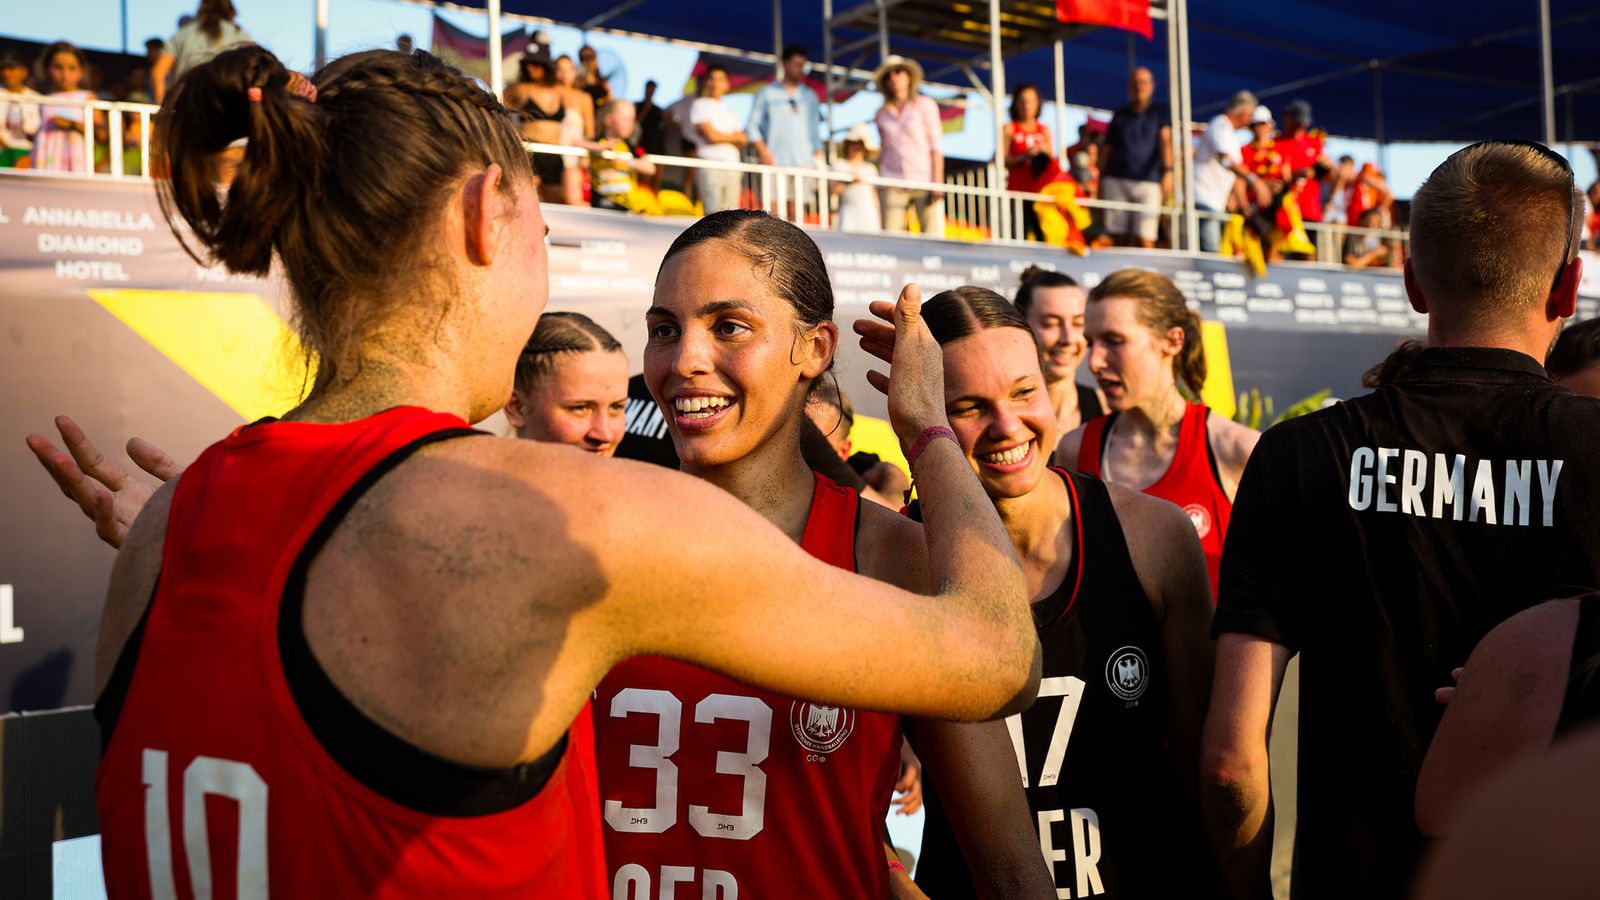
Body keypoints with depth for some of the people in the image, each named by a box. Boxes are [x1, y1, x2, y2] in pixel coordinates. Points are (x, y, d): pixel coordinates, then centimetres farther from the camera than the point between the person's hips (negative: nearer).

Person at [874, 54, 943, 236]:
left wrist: (938, 181, -8)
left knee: (932, 237, -9)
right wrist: (878, 183, 8)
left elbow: (936, 146, 1)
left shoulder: (925, 105, 7)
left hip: (924, 180, -2)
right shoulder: (881, 114, 13)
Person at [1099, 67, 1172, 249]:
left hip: (1148, 182, -2)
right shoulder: (1119, 116, 16)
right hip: (1116, 181, 2)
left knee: (1145, 240, -12)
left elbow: (1166, 140, -6)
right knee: (1120, 240, 0)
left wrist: (1168, 171, -22)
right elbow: (1107, 151, 15)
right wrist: (1100, 185, 8)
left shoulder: (1161, 111, 10)